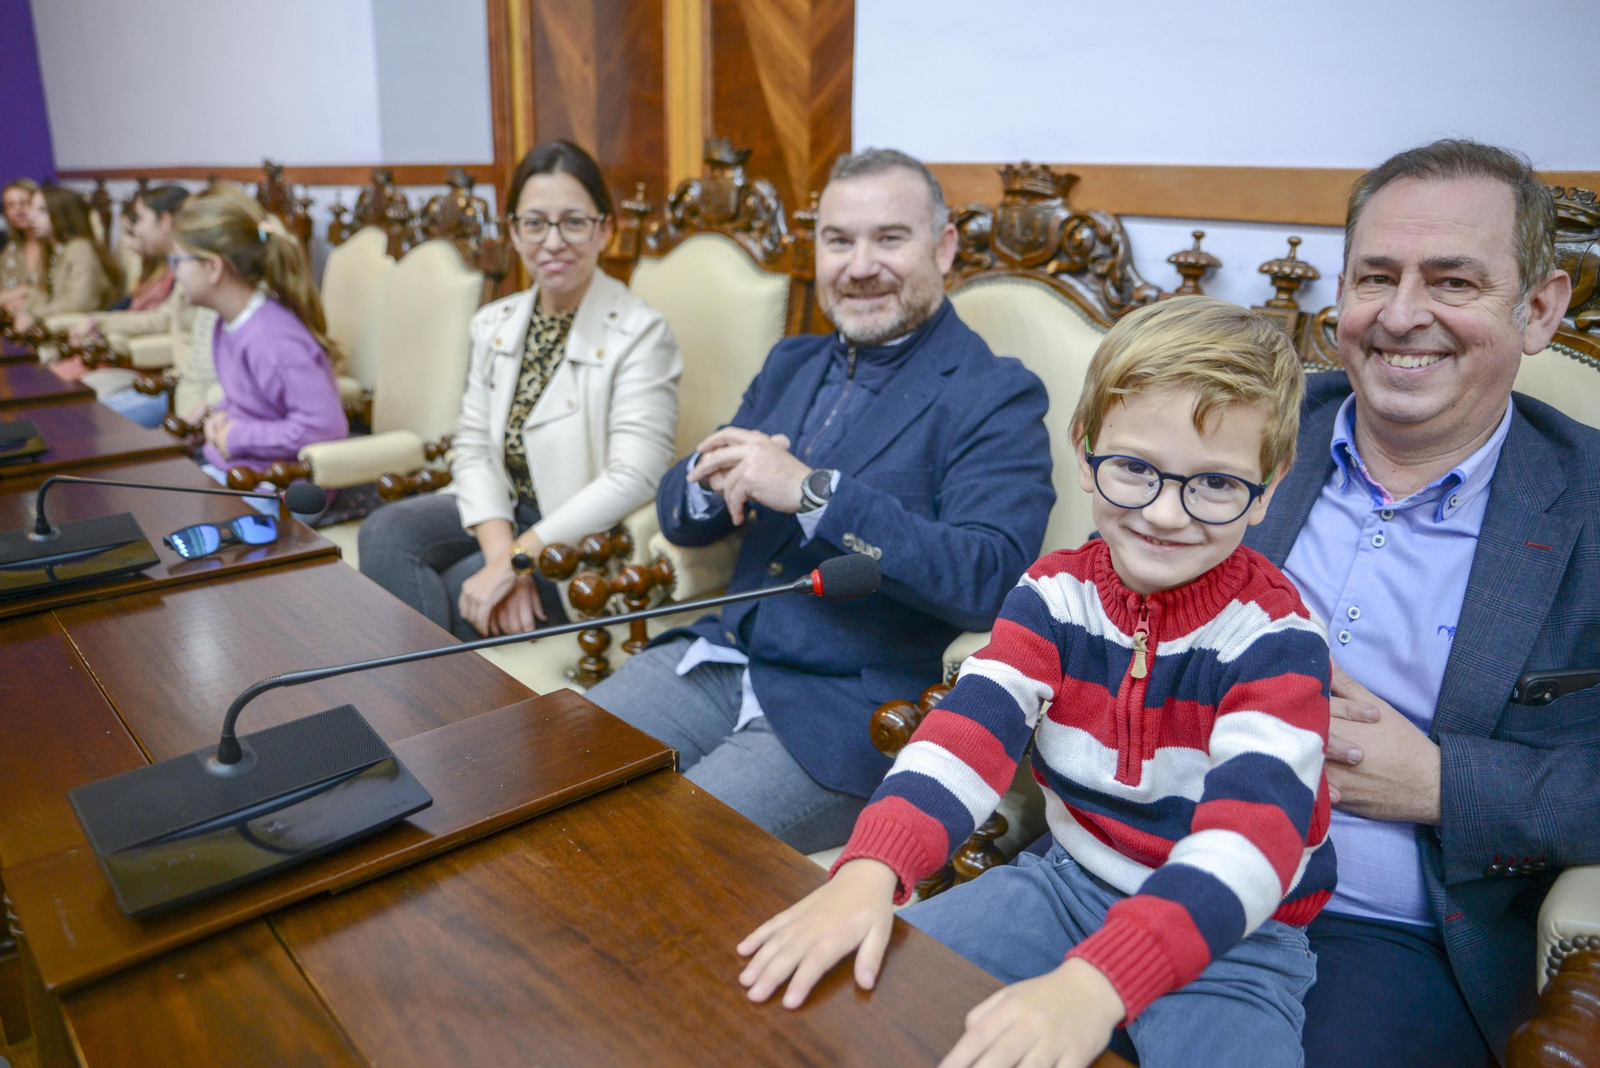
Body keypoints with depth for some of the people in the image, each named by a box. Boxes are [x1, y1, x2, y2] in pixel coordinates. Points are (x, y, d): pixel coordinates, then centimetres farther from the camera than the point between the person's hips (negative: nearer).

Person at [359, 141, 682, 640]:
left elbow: (631, 481, -22)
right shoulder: (494, 324, 7)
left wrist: (518, 559, -24)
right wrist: (500, 552, -18)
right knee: (386, 531, -18)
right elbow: (474, 447, 1)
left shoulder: (641, 333, -13)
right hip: (503, 515, 6)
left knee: (458, 593, -24)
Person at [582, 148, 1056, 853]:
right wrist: (711, 478, -10)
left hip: (850, 713, -6)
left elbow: (988, 583, -22)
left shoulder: (998, 398, -7)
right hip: (719, 662, 7)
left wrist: (811, 491, -26)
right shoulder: (791, 364, 14)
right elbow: (678, 522, 15)